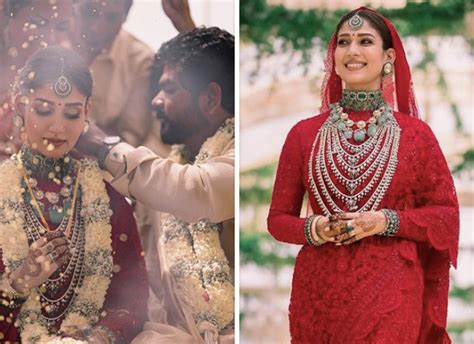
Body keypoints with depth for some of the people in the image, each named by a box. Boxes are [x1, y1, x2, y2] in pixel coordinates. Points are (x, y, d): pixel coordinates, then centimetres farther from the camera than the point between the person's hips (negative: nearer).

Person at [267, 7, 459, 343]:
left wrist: (387, 222, -12)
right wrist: (312, 229, -12)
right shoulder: (304, 133, 3)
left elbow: (446, 214, 3)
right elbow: (278, 218, 8)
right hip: (319, 294, 1)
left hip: (390, 295, -1)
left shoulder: (415, 133, 0)